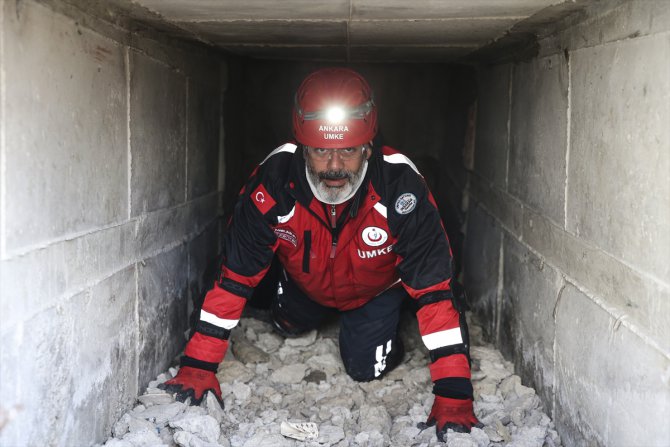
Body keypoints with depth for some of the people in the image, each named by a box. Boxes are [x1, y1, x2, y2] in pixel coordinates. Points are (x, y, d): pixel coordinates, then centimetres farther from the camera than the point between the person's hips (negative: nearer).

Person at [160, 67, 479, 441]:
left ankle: (391, 334, 33)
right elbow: (235, 277, -30)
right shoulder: (273, 181, -39)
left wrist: (453, 393, -42)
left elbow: (435, 288, -39)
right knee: (289, 327, 26)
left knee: (367, 369, 2)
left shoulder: (401, 187, -42)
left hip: (375, 288, -2)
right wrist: (199, 365, -32)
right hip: (304, 282, 2)